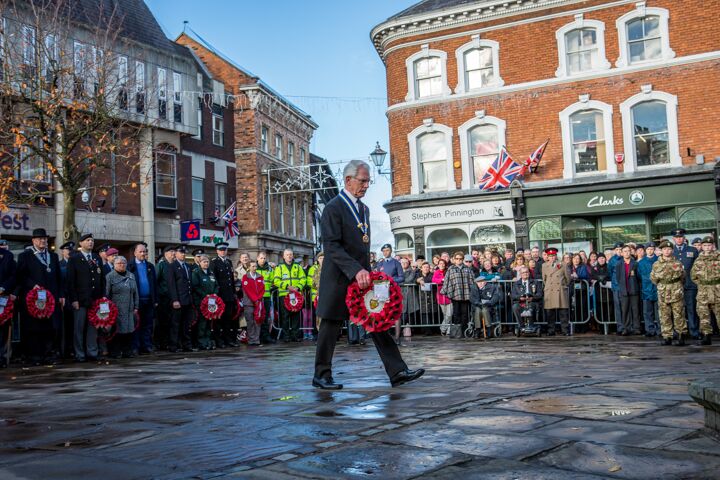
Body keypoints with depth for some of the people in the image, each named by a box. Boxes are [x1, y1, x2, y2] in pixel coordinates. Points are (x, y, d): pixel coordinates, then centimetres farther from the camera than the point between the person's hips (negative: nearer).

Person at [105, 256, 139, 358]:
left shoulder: (131, 276, 15)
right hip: (116, 310, -4)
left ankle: (127, 351, 11)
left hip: (129, 310, 4)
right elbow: (106, 294, -2)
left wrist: (136, 307, 8)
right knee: (116, 331, -3)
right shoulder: (110, 277, 1)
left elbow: (135, 293, 15)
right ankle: (115, 352, 5)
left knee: (129, 330, 3)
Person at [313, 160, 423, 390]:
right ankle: (321, 375, 15)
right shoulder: (333, 208, -12)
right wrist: (356, 270, -27)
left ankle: (397, 372, 1)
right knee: (331, 327, 3)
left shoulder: (364, 208, 16)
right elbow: (332, 247, -20)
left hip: (362, 276, 8)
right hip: (340, 279, -7)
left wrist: (365, 271, 15)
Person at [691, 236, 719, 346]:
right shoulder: (698, 260, 8)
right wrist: (701, 284, 10)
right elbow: (693, 275, 18)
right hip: (703, 290, 3)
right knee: (703, 313, 0)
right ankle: (706, 336, 3)